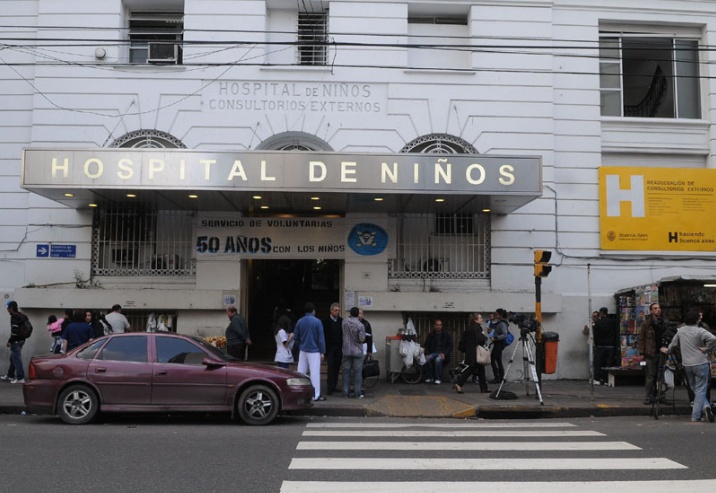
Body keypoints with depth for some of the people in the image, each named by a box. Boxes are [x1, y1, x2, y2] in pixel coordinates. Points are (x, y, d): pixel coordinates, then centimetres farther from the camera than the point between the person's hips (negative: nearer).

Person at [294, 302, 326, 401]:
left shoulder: (299, 321, 4)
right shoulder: (317, 322, -10)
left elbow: (295, 337, 10)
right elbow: (321, 338, -9)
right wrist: (322, 352, -4)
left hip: (303, 350, 5)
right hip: (314, 351, -5)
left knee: (301, 372, 11)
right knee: (315, 373, -3)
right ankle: (316, 395, -3)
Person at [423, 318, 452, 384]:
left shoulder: (446, 335, 8)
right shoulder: (430, 335, 12)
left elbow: (450, 346, 3)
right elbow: (426, 346, 10)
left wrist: (444, 353, -13)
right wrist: (427, 354, -10)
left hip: (442, 354, -2)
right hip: (433, 353, 2)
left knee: (438, 360, -36)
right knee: (427, 360, -31)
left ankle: (438, 378, -22)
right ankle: (430, 377, -12)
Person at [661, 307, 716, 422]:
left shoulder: (680, 330, 5)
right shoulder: (700, 331, -12)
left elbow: (674, 343, 20)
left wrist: (667, 350, 39)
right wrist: (706, 350, -14)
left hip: (687, 365, 5)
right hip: (701, 363, -5)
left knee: (695, 389, 19)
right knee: (700, 390, 0)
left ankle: (705, 406, 4)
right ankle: (696, 416, -5)